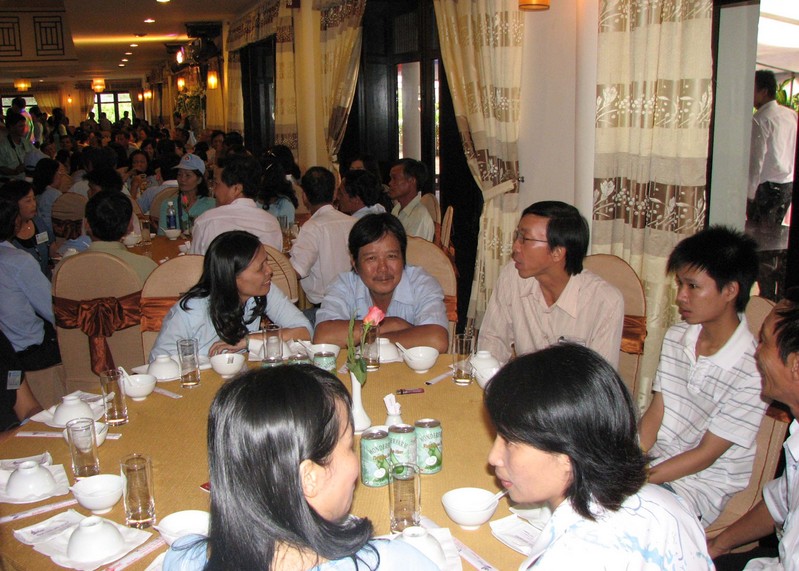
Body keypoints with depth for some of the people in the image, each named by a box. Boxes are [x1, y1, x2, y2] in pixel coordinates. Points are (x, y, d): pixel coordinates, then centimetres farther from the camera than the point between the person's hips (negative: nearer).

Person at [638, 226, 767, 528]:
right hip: (654, 460, 6)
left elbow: (705, 455, -17)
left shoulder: (752, 370, -21)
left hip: (700, 485, -6)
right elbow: (655, 412, 2)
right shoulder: (676, 338, 1)